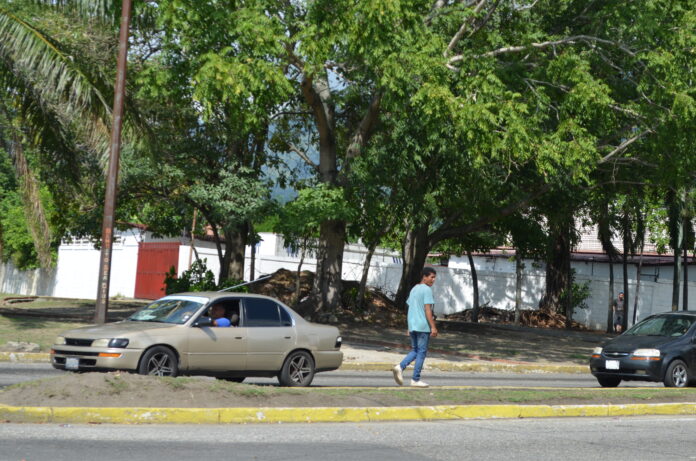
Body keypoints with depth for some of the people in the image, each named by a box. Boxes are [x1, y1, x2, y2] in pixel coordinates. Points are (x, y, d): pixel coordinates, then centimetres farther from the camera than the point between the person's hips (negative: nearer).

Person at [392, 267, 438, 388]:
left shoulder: (414, 289, 16)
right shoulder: (427, 290, -9)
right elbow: (427, 310, -16)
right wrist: (433, 327, -15)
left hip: (412, 326, 8)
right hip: (423, 326, -8)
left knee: (415, 350, 15)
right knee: (421, 352, -1)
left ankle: (400, 366, -7)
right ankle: (415, 380, 0)